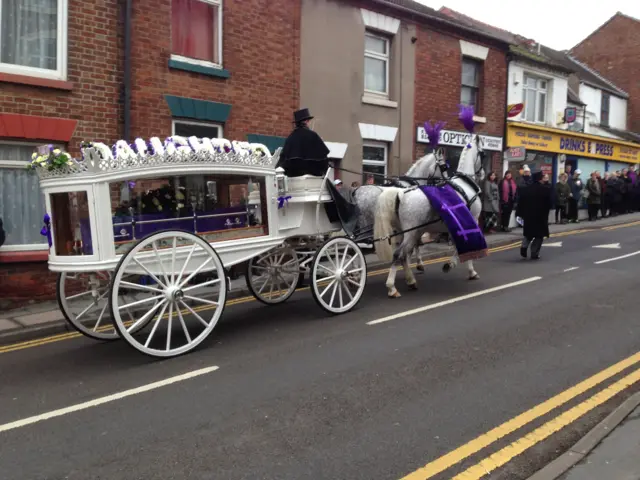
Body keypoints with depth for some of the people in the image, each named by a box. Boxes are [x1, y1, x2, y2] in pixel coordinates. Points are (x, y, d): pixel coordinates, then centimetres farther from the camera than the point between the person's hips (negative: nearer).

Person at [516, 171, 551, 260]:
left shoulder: (525, 189, 0)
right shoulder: (545, 189, -8)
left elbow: (520, 203, 1)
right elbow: (549, 203, -5)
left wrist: (519, 214, 8)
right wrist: (546, 212, 12)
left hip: (528, 215, 3)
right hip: (541, 216, -3)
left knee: (528, 233, 20)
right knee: (539, 235, 7)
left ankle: (524, 246, -4)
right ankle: (534, 254, 1)